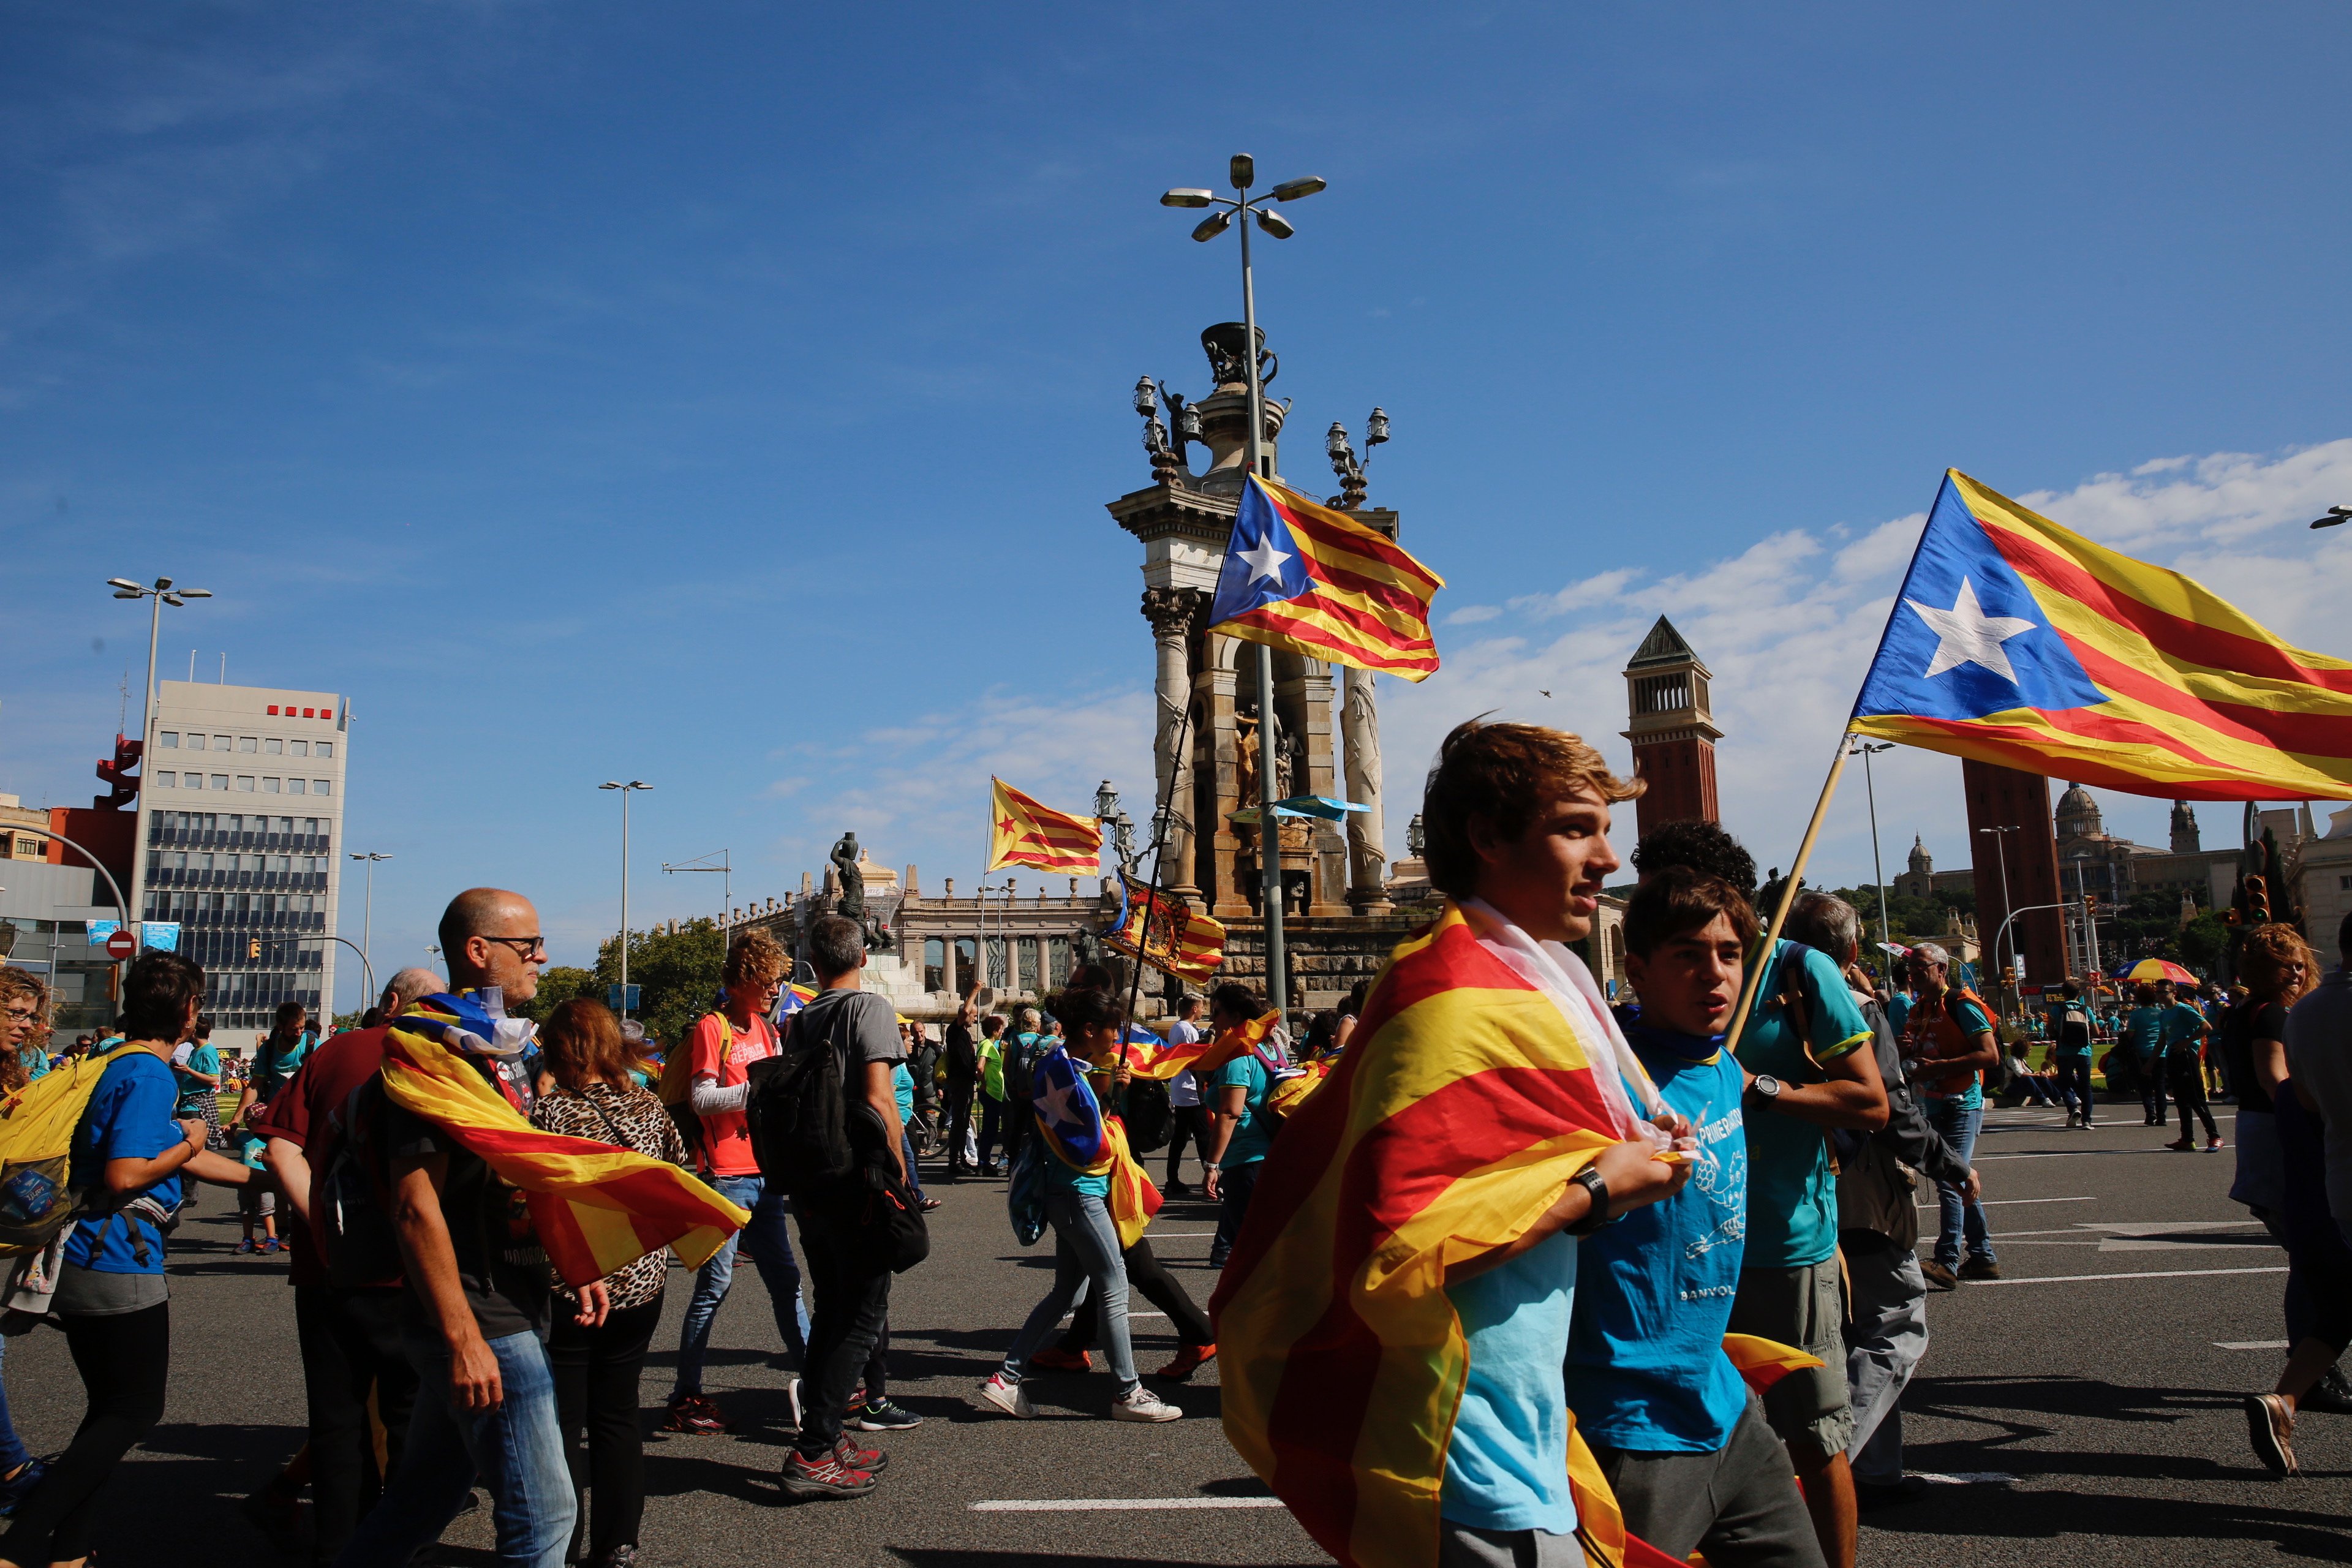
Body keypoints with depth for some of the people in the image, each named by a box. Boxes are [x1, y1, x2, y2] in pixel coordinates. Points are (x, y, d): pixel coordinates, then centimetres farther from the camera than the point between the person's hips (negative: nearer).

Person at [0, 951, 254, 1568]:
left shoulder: (120, 1067, 14)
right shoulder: (149, 1076, -17)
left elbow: (187, 1157, 22)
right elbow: (124, 1176, -25)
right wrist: (188, 1145, -9)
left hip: (82, 1266, 10)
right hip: (120, 1270, -10)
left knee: (111, 1410, 17)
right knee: (136, 1412, 1)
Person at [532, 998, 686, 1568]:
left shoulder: (552, 1109, -13)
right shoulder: (649, 1105, 1)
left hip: (570, 1287, -4)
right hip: (642, 1281, 5)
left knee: (562, 1419, 8)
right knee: (618, 1414, 14)